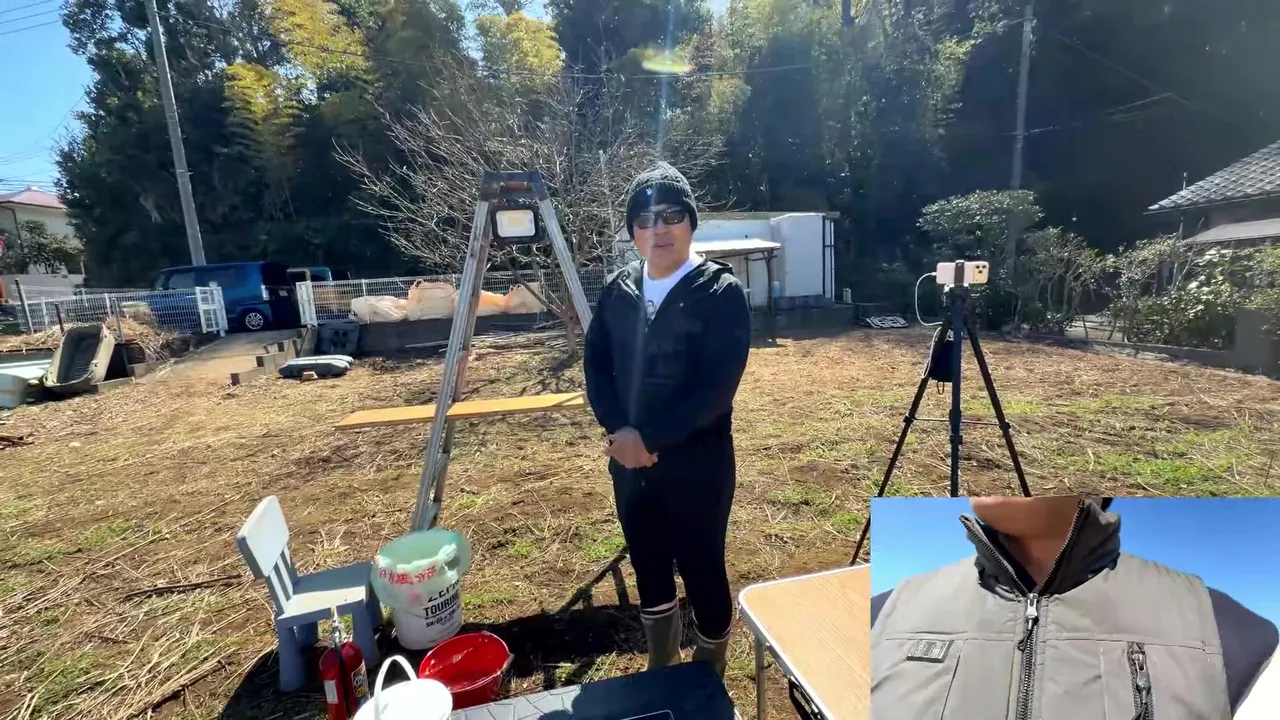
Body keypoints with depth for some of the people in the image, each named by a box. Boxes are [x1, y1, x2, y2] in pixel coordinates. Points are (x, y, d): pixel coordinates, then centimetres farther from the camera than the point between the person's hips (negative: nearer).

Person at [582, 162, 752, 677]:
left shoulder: (721, 292, -11)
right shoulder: (617, 290, 4)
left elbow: (716, 388, -19)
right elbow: (595, 366, 3)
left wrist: (649, 438, -19)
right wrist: (620, 432, -12)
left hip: (696, 462, -5)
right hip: (628, 460, 5)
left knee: (702, 572, 9)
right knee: (647, 570, 20)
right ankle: (660, 669, 45)